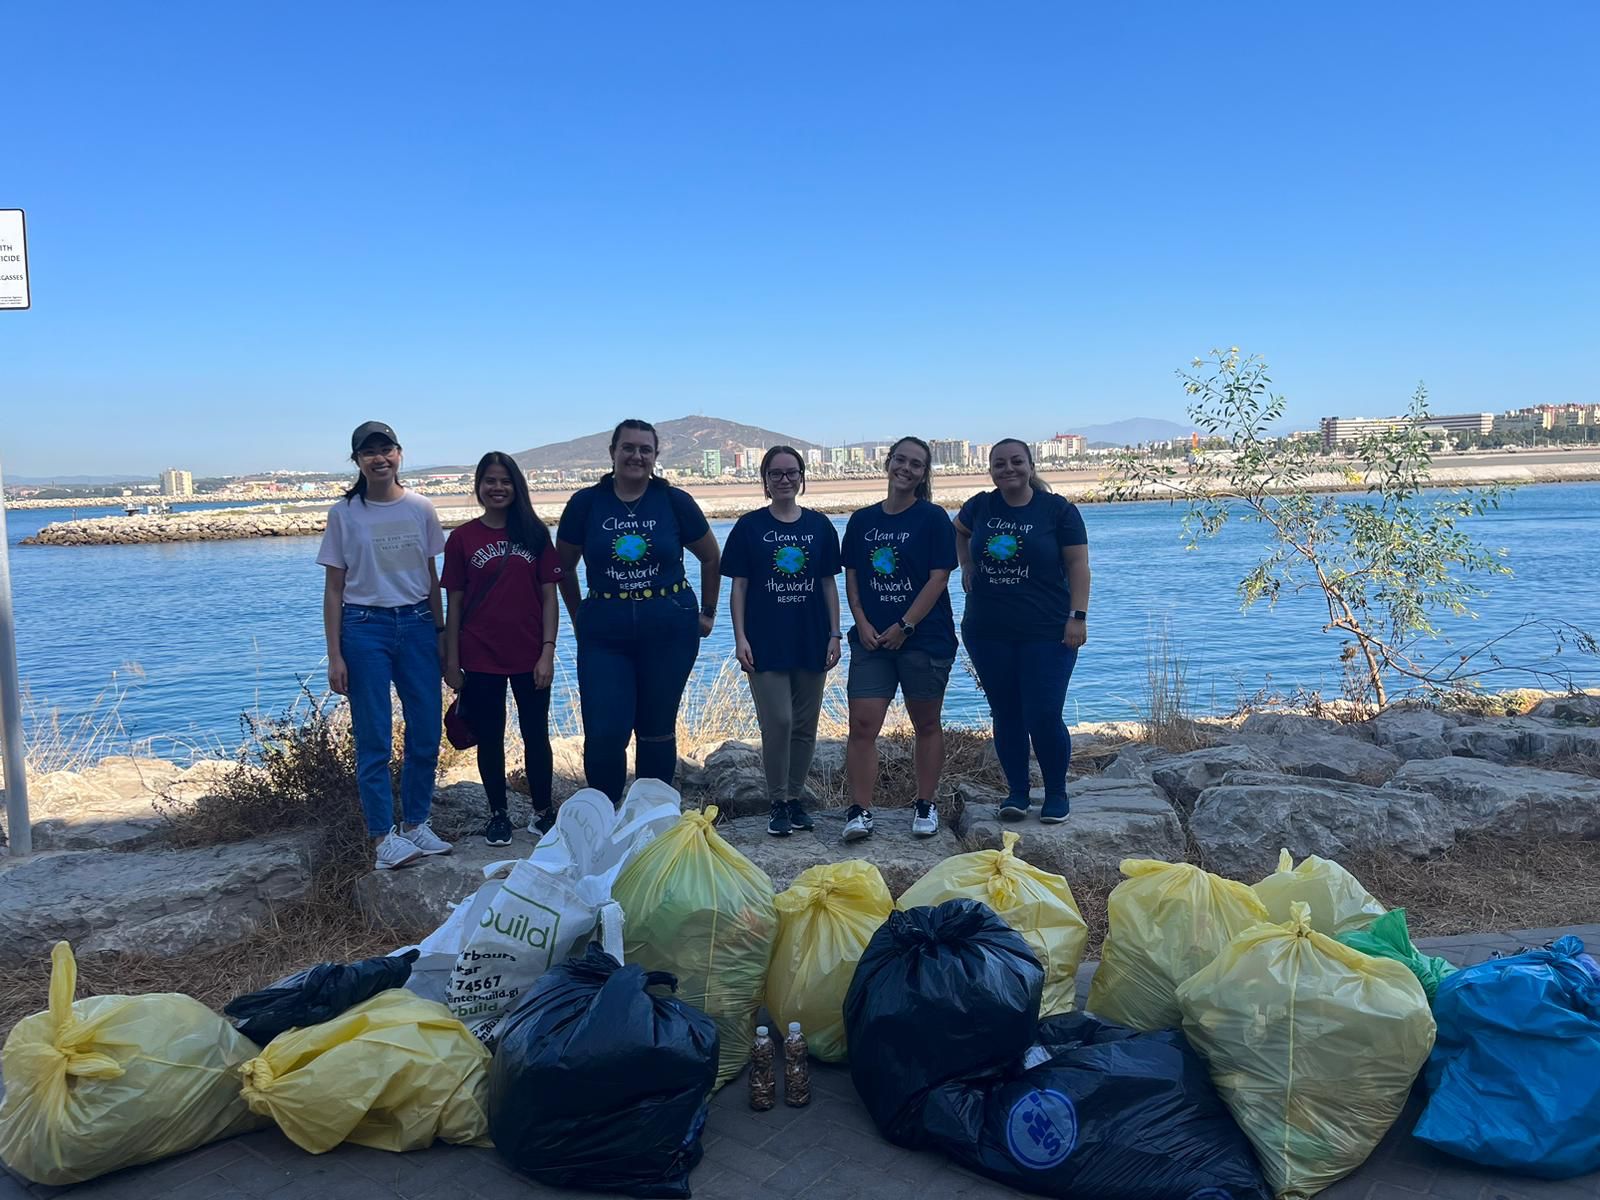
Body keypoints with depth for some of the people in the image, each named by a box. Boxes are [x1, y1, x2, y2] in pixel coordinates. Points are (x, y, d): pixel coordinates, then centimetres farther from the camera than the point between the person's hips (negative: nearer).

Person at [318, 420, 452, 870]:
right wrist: (335, 655, -4)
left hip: (417, 624, 3)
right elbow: (334, 589, 0)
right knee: (374, 739, 0)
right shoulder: (344, 513, -1)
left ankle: (416, 824, 19)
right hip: (365, 628, -2)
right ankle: (384, 836, 7)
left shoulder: (421, 509, 5)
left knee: (426, 733, 4)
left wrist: (440, 631, 8)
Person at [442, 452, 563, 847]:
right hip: (480, 659, 0)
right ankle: (497, 815, 24)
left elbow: (549, 596, 1)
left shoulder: (534, 533, 2)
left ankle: (542, 812, 23)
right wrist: (451, 661, -1)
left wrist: (548, 651, -6)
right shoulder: (462, 538, 1)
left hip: (529, 656, 0)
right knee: (489, 738, 9)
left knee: (536, 735, 8)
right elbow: (454, 603, 2)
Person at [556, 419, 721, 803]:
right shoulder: (586, 503, 1)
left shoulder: (675, 502, 0)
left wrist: (708, 613, 13)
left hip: (669, 629, 0)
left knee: (657, 730, 9)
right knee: (604, 734, -8)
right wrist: (579, 620, 11)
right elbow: (564, 567, 12)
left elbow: (712, 558, 12)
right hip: (604, 632, 0)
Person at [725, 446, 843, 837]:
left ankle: (797, 798, 22)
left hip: (811, 642, 3)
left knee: (805, 726, 8)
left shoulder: (819, 526, 6)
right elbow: (739, 586, 1)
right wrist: (740, 637, -6)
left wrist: (834, 635, 3)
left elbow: (828, 585, 9)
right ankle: (778, 804, 6)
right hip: (766, 642, -3)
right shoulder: (750, 526, 1)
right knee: (777, 723, -7)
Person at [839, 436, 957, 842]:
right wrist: (862, 624, -4)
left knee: (926, 724, 8)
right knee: (862, 723, -6)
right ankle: (860, 810, -1)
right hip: (872, 639, 3)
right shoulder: (862, 520, 9)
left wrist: (903, 626, -13)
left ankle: (926, 806, 20)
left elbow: (938, 579, -9)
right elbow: (851, 577, 9)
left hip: (924, 638, -3)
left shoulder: (933, 518, -3)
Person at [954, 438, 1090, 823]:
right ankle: (1016, 792, 22)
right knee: (1005, 715, 9)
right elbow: (958, 531, 28)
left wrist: (1078, 616, -12)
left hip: (1047, 633, -3)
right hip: (988, 633, 4)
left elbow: (1078, 566, -4)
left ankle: (1056, 794, 13)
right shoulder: (980, 506, 6)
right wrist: (967, 566, 12)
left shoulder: (1058, 510, -3)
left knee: (1043, 717, -7)